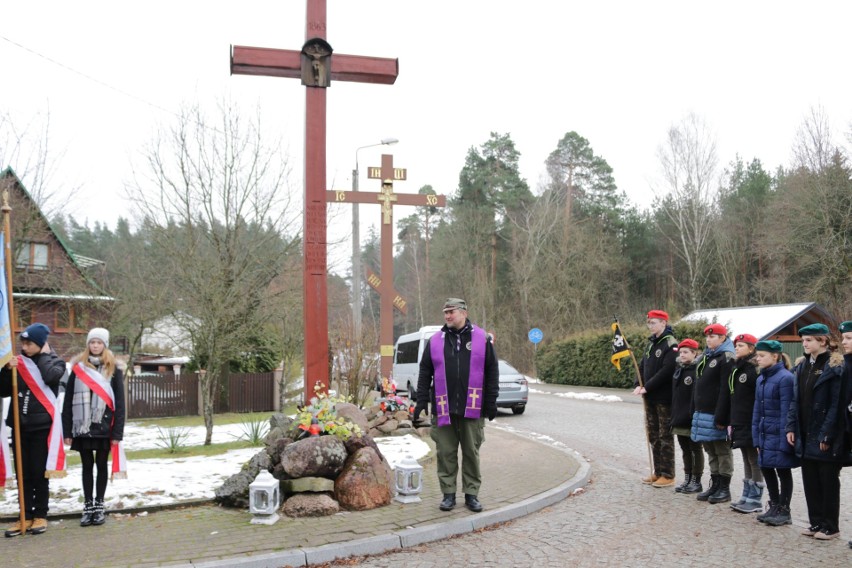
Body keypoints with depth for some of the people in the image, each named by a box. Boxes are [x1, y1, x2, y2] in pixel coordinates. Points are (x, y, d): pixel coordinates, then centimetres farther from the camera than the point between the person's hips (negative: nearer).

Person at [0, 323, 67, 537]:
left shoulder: (55, 362, -1)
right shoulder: (19, 362, 8)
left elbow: (51, 377, -24)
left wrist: (44, 355, -9)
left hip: (42, 427, -3)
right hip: (20, 426, 4)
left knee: (40, 474, 2)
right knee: (23, 474, 7)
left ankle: (40, 516, 13)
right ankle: (26, 516, 14)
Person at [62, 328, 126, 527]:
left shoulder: (113, 370, 0)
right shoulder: (78, 368, 3)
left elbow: (119, 403, -2)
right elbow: (68, 401, 3)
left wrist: (117, 432, -8)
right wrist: (67, 430, -2)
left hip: (104, 428, -1)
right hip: (82, 427, 1)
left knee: (101, 465, 8)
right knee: (87, 466, 9)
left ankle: (99, 506, 17)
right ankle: (88, 507, 17)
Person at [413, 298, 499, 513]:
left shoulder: (481, 338, 3)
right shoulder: (435, 341, 7)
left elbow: (492, 371, 3)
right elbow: (425, 373, 8)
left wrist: (491, 402, 0)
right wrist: (421, 401, 1)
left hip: (472, 410, -1)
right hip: (443, 409, 1)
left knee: (471, 453, 6)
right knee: (446, 453, 4)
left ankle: (472, 494, 16)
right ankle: (448, 494, 13)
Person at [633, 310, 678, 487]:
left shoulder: (671, 344, -13)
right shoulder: (651, 343, 13)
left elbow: (666, 371, -22)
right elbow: (643, 365, 16)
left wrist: (647, 387, -20)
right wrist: (639, 385, 0)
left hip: (664, 398, -8)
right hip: (650, 397, 8)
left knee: (665, 436, -1)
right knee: (653, 435, 13)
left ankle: (668, 475, 6)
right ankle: (658, 471, 23)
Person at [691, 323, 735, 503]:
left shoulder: (726, 358, -12)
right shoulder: (705, 357, 15)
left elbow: (725, 390, -18)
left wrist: (721, 417, -21)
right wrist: (694, 411, 14)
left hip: (716, 414, -8)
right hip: (702, 412, 8)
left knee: (722, 451, 2)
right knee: (711, 451, 14)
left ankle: (724, 489, 10)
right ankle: (715, 485, 23)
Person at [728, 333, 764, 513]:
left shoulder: (755, 370, -14)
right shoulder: (736, 369, 13)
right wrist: (732, 422, 14)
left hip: (751, 423, -9)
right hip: (740, 423, 9)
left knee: (755, 461, 1)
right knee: (747, 461, 15)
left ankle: (755, 500, 8)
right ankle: (747, 497, 21)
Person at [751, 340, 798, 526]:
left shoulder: (785, 378, -15)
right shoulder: (761, 379, 10)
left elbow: (786, 411, -17)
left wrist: (784, 440, -18)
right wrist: (757, 437, 11)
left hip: (779, 434, -8)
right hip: (765, 434, 8)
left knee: (783, 471, 3)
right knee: (766, 468, 13)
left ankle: (784, 511, 15)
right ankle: (774, 507, 27)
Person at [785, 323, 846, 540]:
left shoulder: (834, 367, -11)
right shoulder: (802, 366, 12)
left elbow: (836, 404, -14)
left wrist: (827, 435, -17)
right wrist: (791, 427, 5)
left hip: (826, 438, -7)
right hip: (805, 436, 7)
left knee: (828, 481, 3)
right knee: (810, 481, 11)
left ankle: (831, 526, 13)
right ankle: (816, 522, 22)